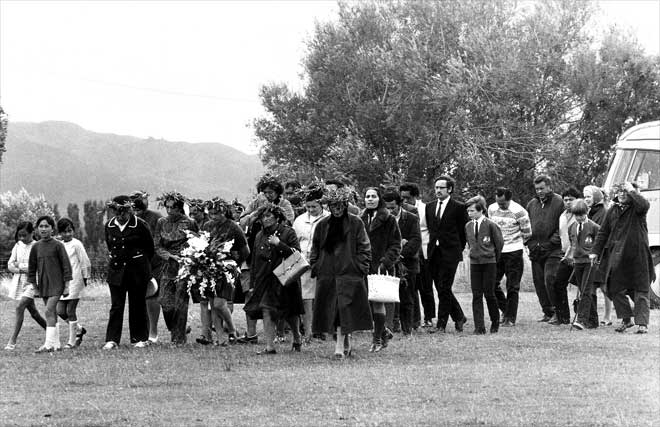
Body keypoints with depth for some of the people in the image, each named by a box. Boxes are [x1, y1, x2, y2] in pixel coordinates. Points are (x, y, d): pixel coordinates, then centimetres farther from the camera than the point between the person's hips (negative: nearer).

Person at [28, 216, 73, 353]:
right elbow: (32, 267, 14)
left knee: (49, 312, -15)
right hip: (43, 284, 5)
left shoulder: (58, 245, -7)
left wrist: (67, 285, -7)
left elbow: (66, 265, -5)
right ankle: (56, 344, 16)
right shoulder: (36, 247, 6)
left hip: (56, 283, -5)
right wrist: (33, 284, 12)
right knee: (52, 313, 11)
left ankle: (49, 344, -18)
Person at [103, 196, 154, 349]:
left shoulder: (140, 225, -9)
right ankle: (112, 340, -3)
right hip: (116, 270, 3)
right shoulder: (109, 226, 2)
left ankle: (141, 338, 15)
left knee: (138, 305, 5)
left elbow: (150, 247, 3)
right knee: (116, 305, -2)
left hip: (137, 270, -3)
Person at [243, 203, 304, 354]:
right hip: (265, 279, 4)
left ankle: (297, 338, 32)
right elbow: (254, 262, 14)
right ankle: (269, 346, -7)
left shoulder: (288, 233, -3)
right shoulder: (260, 237, 11)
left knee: (290, 313, 7)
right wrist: (252, 284, 11)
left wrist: (279, 244, -19)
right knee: (266, 311, -8)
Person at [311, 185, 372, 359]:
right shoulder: (322, 225, 10)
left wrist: (361, 268, -6)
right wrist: (315, 268, 7)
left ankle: (340, 346, -13)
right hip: (327, 274, 4)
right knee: (331, 310, 3)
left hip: (349, 273, -3)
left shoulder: (355, 224, 1)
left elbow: (364, 248, 2)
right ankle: (346, 342, 18)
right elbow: (315, 249, 17)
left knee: (344, 310, -11)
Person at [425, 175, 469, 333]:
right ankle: (459, 317, 23)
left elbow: (463, 231, 1)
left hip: (450, 254, -6)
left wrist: (458, 249, 2)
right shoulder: (430, 207, 13)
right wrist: (433, 246, 13)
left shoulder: (458, 208, -3)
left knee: (444, 289, -8)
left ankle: (441, 324, -6)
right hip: (434, 253, 6)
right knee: (442, 289, 8)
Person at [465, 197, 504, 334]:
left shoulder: (490, 225, -7)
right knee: (476, 295, -1)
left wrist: (495, 260, 8)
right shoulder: (468, 226, 8)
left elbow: (499, 243, 1)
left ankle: (495, 322, 18)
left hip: (489, 263, -4)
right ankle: (479, 327, -1)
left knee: (489, 293, -3)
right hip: (474, 263, 4)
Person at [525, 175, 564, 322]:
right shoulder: (532, 204, 15)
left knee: (550, 281, -13)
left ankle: (557, 311, -5)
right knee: (539, 282, 6)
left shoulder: (559, 202, -4)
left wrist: (555, 240, -13)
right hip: (536, 249, 6)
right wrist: (529, 242, 9)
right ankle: (547, 312, 14)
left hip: (552, 250, -6)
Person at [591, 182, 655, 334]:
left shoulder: (636, 207, -2)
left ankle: (642, 323, 2)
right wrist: (595, 251, 11)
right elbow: (603, 233, 16)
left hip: (637, 254, -5)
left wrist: (631, 191, -17)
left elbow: (644, 205, -28)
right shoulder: (613, 210, 13)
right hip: (617, 256, 5)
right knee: (615, 288, 5)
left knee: (640, 290, -1)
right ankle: (626, 319, 18)